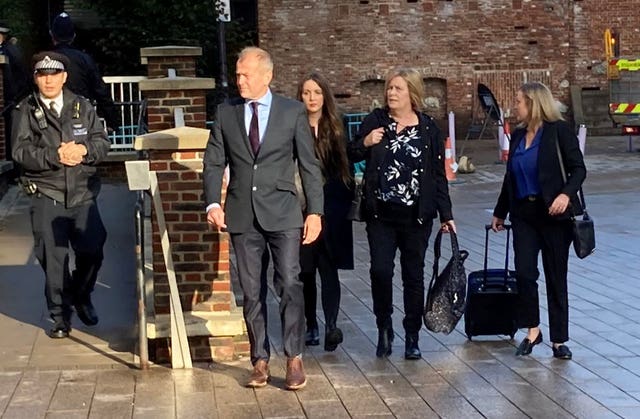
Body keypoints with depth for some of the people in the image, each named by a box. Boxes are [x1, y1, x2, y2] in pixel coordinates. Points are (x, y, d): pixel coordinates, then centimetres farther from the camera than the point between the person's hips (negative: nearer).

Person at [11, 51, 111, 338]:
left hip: (83, 194, 2)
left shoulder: (82, 107, 9)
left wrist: (84, 150, -16)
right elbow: (21, 151, -8)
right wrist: (55, 156, -21)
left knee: (92, 251, 2)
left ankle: (81, 297, 29)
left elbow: (102, 142, 5)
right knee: (53, 258, 1)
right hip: (46, 196, -2)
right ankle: (60, 315, 15)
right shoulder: (25, 111, 1)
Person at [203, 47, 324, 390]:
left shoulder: (293, 112, 2)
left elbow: (309, 165, 2)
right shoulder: (225, 113, 8)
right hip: (242, 214, 2)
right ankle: (260, 361, 13)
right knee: (251, 291, 6)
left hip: (282, 212, -2)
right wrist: (213, 202, -7)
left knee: (290, 284, -10)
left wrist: (315, 211, -3)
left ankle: (294, 359, 0)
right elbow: (214, 162, 8)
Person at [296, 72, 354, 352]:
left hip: (332, 207, 0)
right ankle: (311, 326, 15)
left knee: (329, 269, -6)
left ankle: (331, 326, -14)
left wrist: (350, 201, 5)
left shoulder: (337, 129, 7)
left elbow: (347, 165, 10)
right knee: (305, 271, 6)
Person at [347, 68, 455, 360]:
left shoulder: (428, 128, 2)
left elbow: (438, 174, 6)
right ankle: (384, 329, 12)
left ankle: (412, 337, 18)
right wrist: (365, 143, -14)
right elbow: (351, 156, 8)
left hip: (416, 215, 0)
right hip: (381, 213, 0)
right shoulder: (375, 121, 3)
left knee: (414, 275, 6)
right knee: (380, 270, -9)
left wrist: (445, 214, 3)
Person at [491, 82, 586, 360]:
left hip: (553, 214, -4)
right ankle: (532, 331, 9)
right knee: (524, 273, -7)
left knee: (556, 277, 2)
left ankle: (559, 339, 11)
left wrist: (567, 194, -26)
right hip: (524, 213, 5)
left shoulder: (559, 130, -6)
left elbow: (578, 169, -9)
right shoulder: (517, 135, 12)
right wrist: (500, 212, 26)